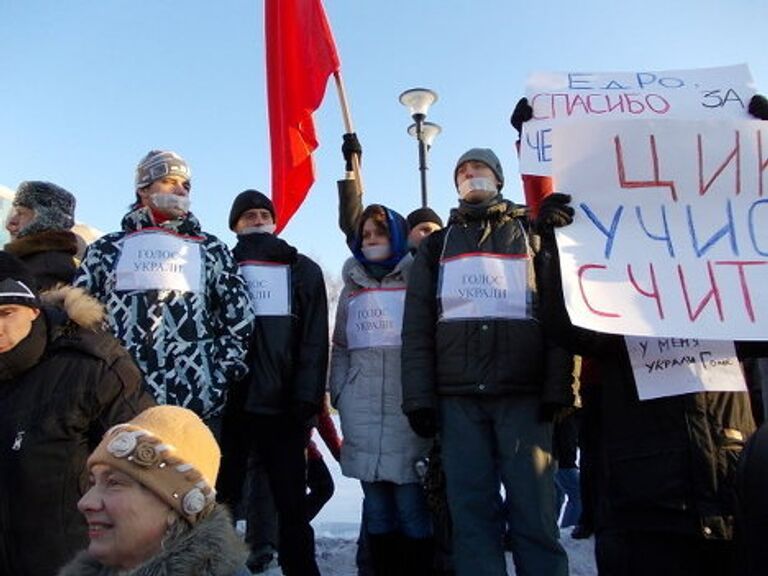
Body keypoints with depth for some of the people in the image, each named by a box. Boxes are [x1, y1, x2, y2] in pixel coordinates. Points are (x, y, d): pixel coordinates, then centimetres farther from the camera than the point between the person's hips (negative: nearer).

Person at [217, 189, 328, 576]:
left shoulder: (304, 271, 12)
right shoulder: (221, 267, 12)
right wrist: (208, 391, -8)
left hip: (283, 405, 0)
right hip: (228, 403, 0)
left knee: (292, 503, 6)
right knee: (221, 499, 7)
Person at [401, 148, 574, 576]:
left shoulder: (533, 233, 14)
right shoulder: (437, 245, 19)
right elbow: (417, 326, 10)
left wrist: (560, 387, -7)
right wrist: (419, 396, -1)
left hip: (524, 394, -1)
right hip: (458, 398, 2)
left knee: (534, 511, -1)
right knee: (472, 512, 3)